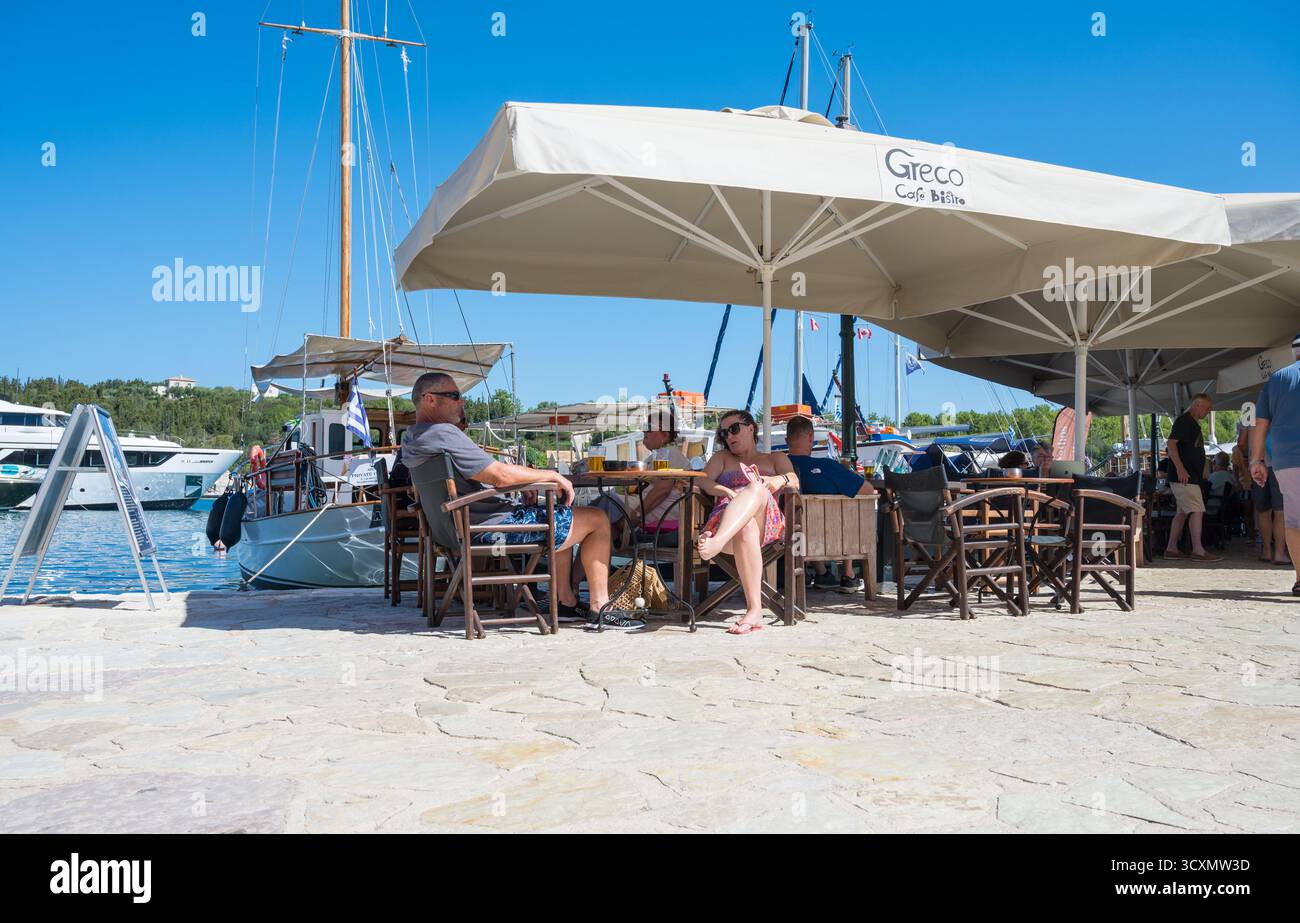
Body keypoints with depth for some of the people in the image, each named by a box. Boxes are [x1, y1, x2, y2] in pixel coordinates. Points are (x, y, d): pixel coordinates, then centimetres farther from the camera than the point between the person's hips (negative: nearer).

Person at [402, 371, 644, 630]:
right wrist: (551, 475, -7)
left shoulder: (412, 442, 14)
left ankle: (565, 602, 25)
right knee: (597, 520, -2)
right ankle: (600, 609, 3)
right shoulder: (442, 433, -19)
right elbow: (500, 475, -22)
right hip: (497, 528, -11)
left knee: (561, 514, 31)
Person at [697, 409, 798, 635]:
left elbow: (794, 481, 12)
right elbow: (704, 481, 15)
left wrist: (780, 480, -13)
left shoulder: (776, 458, 34)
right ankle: (754, 611, -51)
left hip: (768, 522, 0)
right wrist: (727, 492, -8)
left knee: (756, 488, -37)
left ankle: (717, 541, -63)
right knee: (745, 528, -40)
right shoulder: (722, 457, 37)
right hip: (725, 518, 0)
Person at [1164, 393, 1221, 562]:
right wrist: (1180, 468, -27)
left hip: (1190, 477, 10)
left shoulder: (1193, 424, 21)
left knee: (1182, 512, 10)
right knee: (1197, 511, -13)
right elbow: (1171, 443, -20)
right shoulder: (1184, 421, -10)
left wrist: (1201, 474, 26)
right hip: (1184, 476, -10)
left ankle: (1171, 549, 13)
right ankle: (1198, 550, -13)